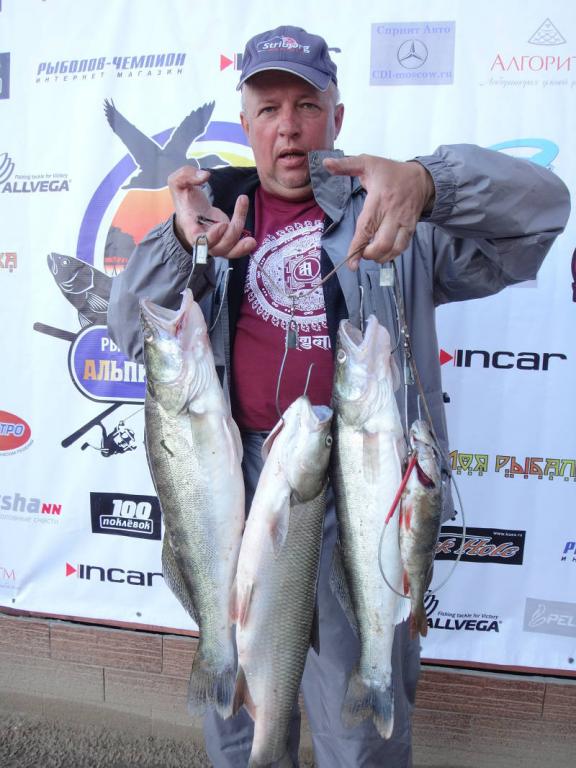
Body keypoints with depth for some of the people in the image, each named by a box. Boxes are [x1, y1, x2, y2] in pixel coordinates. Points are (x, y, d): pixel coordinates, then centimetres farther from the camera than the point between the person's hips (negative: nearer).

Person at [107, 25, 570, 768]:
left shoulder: (392, 210, 0)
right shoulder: (217, 210, 7)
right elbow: (132, 331, -2)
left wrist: (427, 181, -30)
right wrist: (181, 244, -23)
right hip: (240, 491, 4)